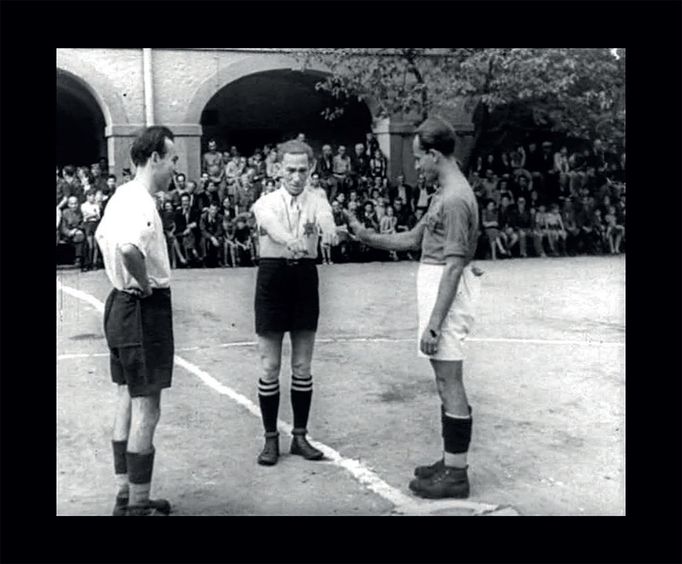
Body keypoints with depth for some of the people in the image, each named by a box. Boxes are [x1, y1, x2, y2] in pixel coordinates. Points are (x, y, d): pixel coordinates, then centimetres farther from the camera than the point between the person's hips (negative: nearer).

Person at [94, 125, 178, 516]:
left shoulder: (122, 195, 11)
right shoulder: (143, 203, -20)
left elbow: (103, 237, 27)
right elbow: (129, 248, -40)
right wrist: (145, 282, -22)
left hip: (121, 304, 10)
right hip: (145, 309, -10)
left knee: (129, 403, 17)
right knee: (147, 410, -2)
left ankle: (126, 495, 27)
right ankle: (138, 505, 6)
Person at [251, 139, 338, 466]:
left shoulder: (317, 203, 3)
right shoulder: (266, 203, -3)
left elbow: (326, 219, -21)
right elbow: (271, 224, -27)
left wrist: (328, 231, -46)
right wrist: (290, 240, -49)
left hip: (305, 276, 2)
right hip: (272, 276, -1)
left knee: (302, 366, 9)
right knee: (270, 366, 4)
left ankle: (300, 436, 22)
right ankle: (271, 438, 16)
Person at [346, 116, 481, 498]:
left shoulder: (455, 198, -19)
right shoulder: (445, 193, 13)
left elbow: (454, 266, -23)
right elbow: (414, 238, 21)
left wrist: (434, 321, -23)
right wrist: (367, 236, 20)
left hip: (447, 295, -10)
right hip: (437, 285, 10)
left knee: (450, 383, -3)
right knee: (447, 382, 15)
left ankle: (456, 474, 7)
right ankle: (452, 462, 26)